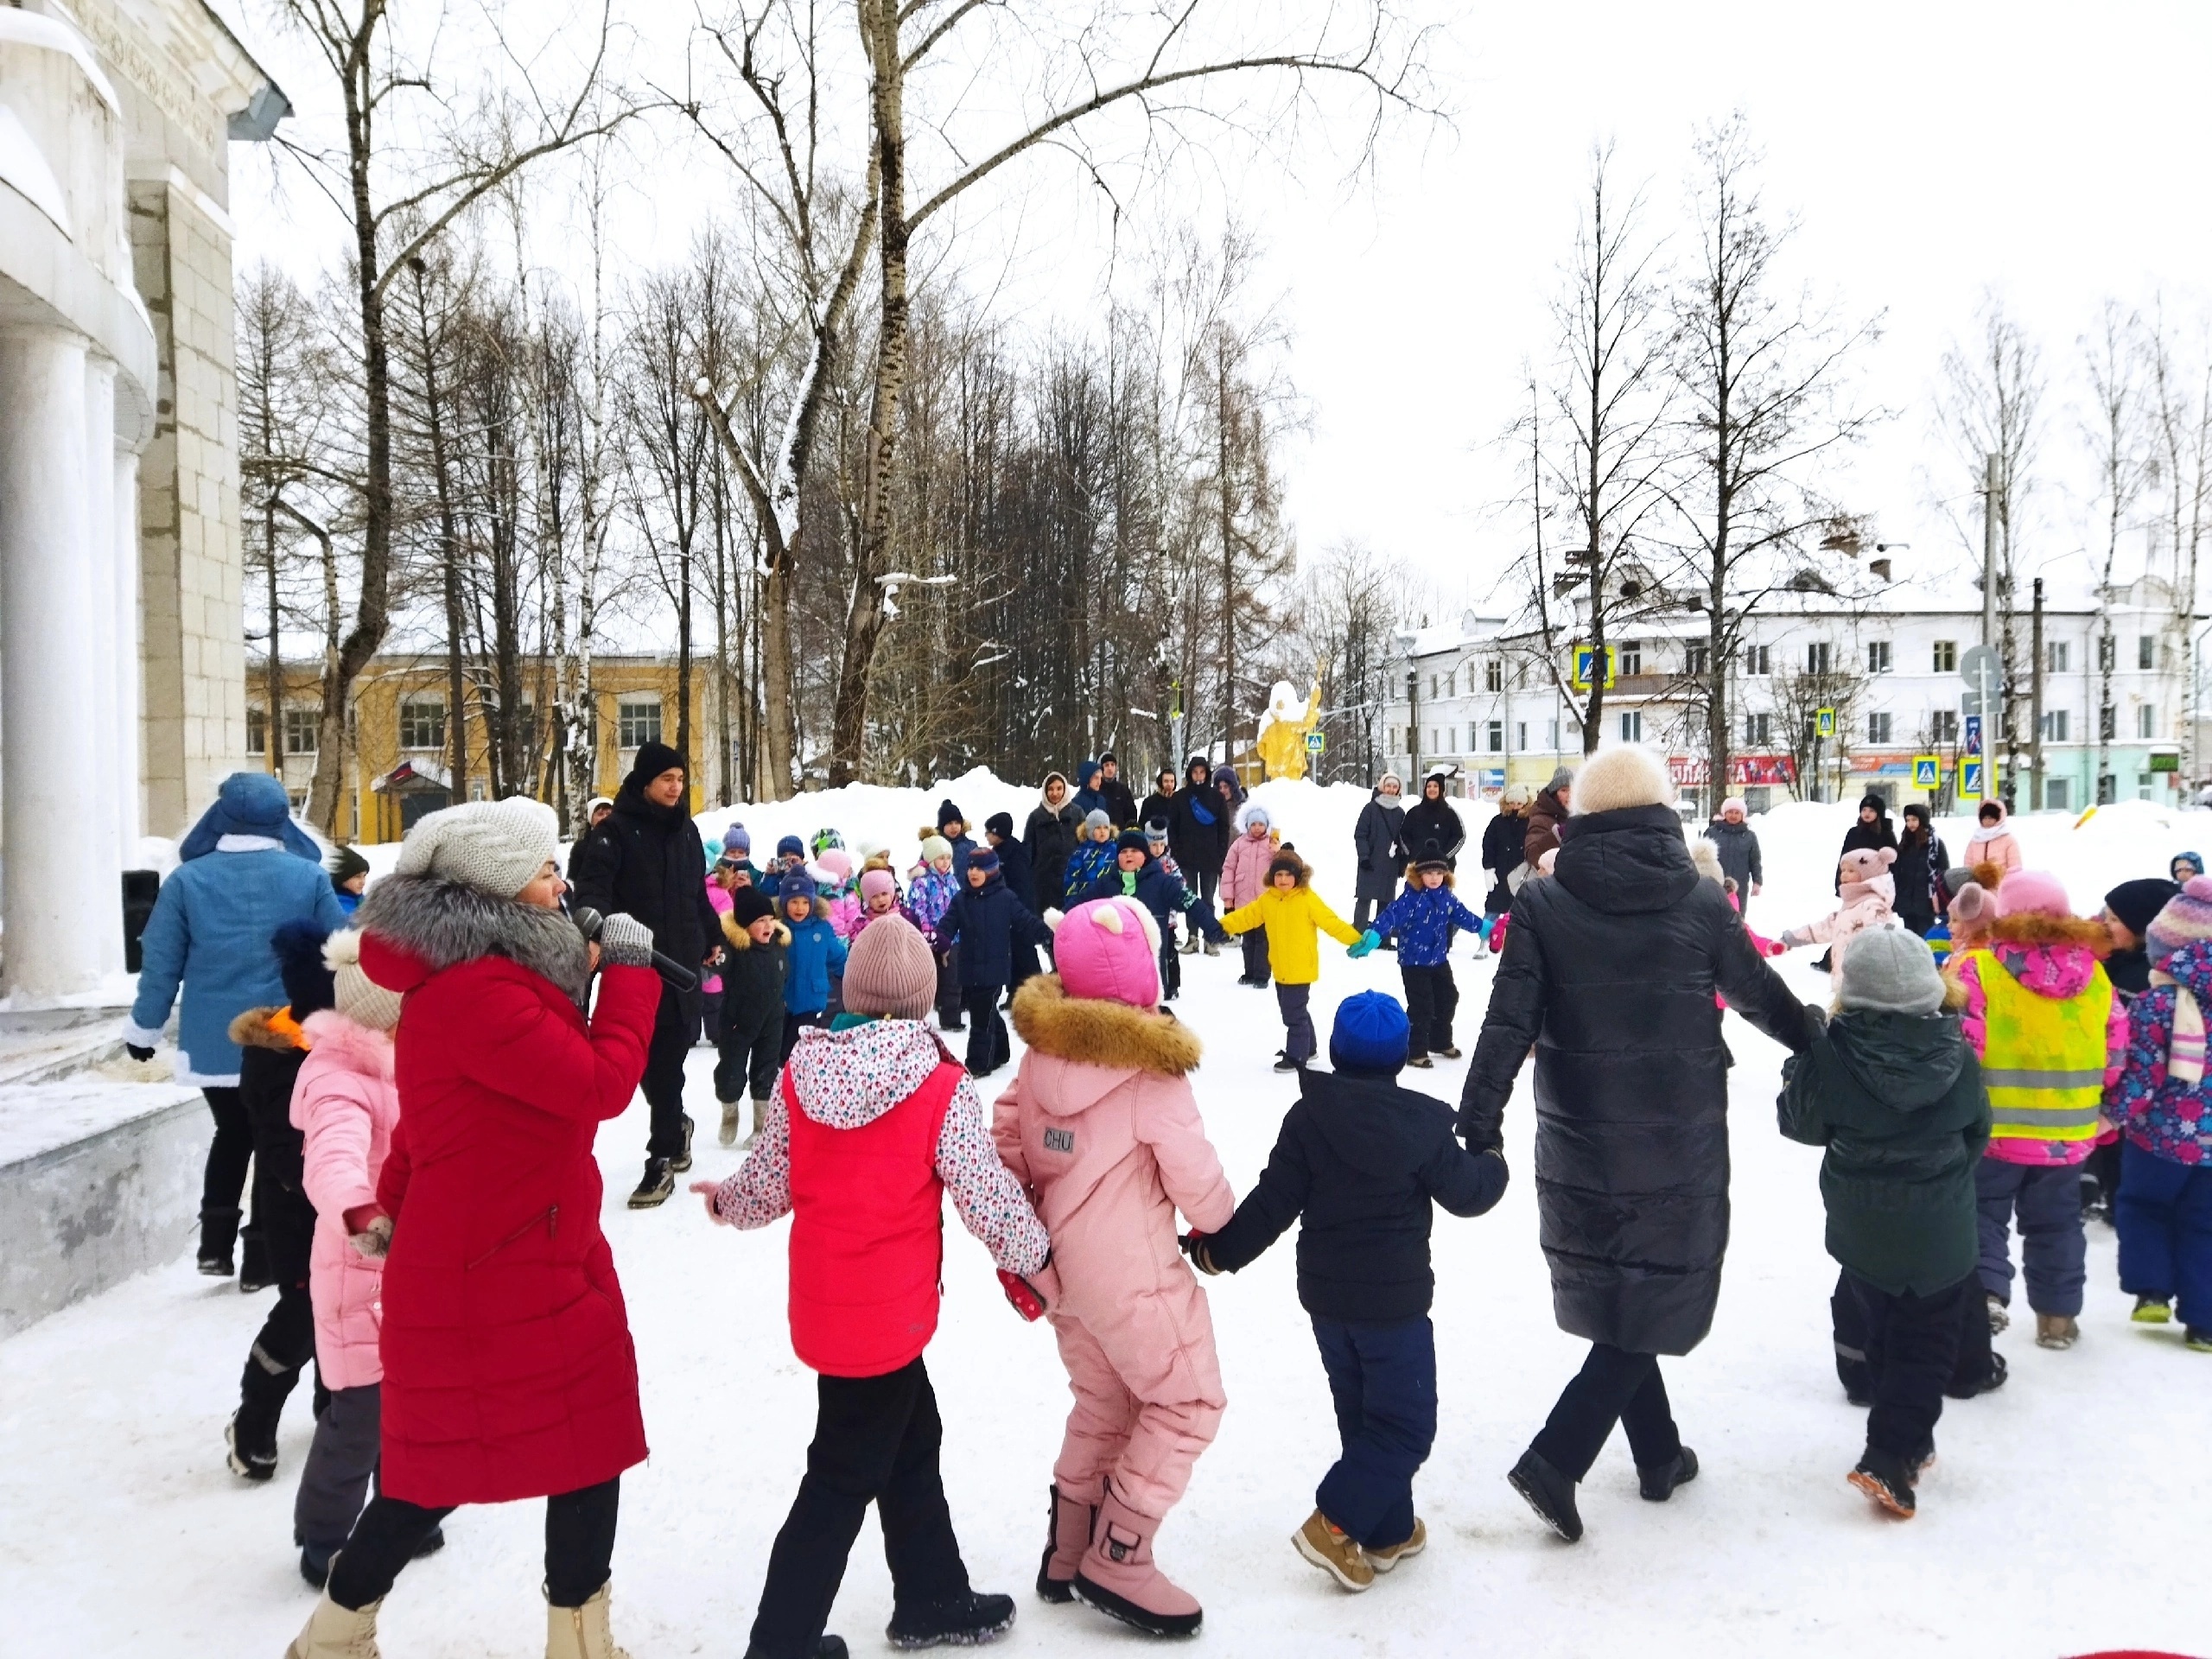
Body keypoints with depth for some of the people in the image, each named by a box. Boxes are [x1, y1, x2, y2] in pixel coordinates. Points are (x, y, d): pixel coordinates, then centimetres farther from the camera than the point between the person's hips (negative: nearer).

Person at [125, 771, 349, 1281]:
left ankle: (216, 1241, 13)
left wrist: (144, 1027, 14)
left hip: (212, 1040, 2)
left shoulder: (187, 879, -4)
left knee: (231, 1133, 21)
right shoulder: (309, 877, -6)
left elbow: (161, 962, 0)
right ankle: (263, 1255, 12)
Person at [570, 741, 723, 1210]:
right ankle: (675, 1127, 25)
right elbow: (592, 886, -15)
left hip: (682, 961, 3)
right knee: (655, 1057, 1)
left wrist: (712, 938, 27)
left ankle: (663, 1155, 10)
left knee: (666, 1057, 2)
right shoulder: (616, 829, -4)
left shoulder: (687, 830, 14)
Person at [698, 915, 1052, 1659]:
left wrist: (726, 1201, 26)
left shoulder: (801, 1072, -5)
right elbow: (985, 1193, -13)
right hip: (888, 1310, -6)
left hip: (825, 1302, 6)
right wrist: (1035, 1260, 4)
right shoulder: (940, 1086, -19)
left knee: (911, 1440, 24)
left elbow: (768, 1185, 4)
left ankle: (932, 1597, 38)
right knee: (845, 1478, 9)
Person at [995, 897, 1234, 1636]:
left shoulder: (1041, 1052, -3)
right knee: (1188, 1402, 9)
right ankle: (1118, 1562, 8)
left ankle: (1067, 1552, 30)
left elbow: (1008, 1143, 5)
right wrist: (1222, 1224, 7)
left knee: (1102, 1403, 23)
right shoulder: (1152, 1072, -21)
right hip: (1132, 1273, -7)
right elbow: (1195, 1177, -14)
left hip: (1064, 1263, 7)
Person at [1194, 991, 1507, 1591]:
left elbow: (1272, 1202, -6)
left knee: (1364, 1415, 18)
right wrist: (1493, 1164, 18)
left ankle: (1389, 1531, 26)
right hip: (1394, 1300, -5)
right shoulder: (1419, 1122, -12)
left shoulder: (1306, 1116, -5)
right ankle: (1335, 1524, -5)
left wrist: (1219, 1249, 4)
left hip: (1325, 1297, 5)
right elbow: (1466, 1192, -3)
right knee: (1406, 1424, 5)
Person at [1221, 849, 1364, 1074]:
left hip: (1300, 968, -7)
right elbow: (1246, 916, 6)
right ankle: (1307, 1047, 37)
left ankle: (1296, 1057, 7)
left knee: (1294, 1013, -4)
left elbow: (1331, 922, -14)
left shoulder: (1308, 899, -13)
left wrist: (1354, 940, -19)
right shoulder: (1267, 900, 4)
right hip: (1280, 969, 7)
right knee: (1292, 1011, 20)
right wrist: (1222, 926, -4)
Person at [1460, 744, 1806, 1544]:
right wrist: (1817, 1044, 27)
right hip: (1680, 1146, -2)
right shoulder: (1701, 901, -6)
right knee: (1655, 1298, 7)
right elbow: (1762, 995, 8)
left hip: (1579, 1145, 2)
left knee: (1617, 1297, 19)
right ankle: (1556, 1457, -4)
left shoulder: (1542, 903, -7)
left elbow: (1508, 1025, -12)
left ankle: (1659, 1454, 32)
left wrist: (1477, 1126, -8)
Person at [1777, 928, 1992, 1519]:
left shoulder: (1831, 1055, -18)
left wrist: (1805, 1050, 9)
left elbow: (1801, 1121, -4)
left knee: (1883, 1335, 20)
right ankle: (1892, 1458, 0)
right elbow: (1977, 1133, 4)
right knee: (1928, 1342, 9)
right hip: (1940, 1231, -1)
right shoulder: (1957, 1058, -12)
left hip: (1861, 1228, 1)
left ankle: (1908, 1442, 32)